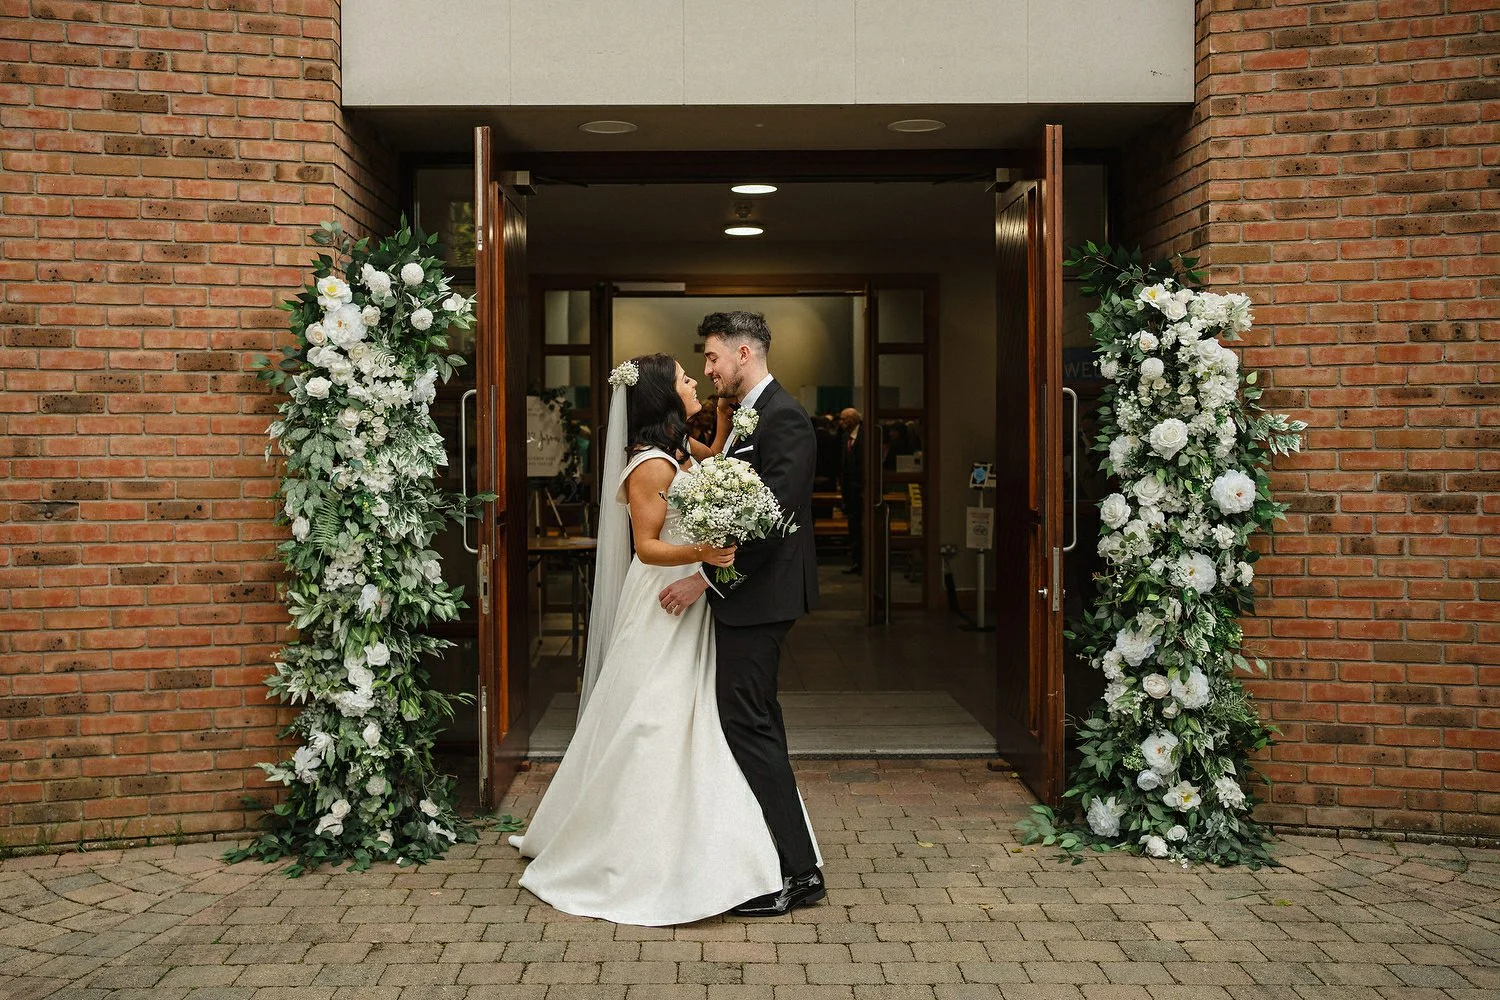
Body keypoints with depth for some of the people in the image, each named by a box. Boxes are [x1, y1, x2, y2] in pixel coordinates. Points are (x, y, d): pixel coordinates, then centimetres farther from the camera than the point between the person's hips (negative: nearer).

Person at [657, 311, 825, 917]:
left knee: (748, 725, -8)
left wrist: (705, 577, -21)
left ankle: (794, 872, 1)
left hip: (757, 594, -11)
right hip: (743, 592, 11)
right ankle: (793, 864, 26)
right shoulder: (750, 417, 16)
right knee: (754, 723, 15)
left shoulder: (783, 417, -15)